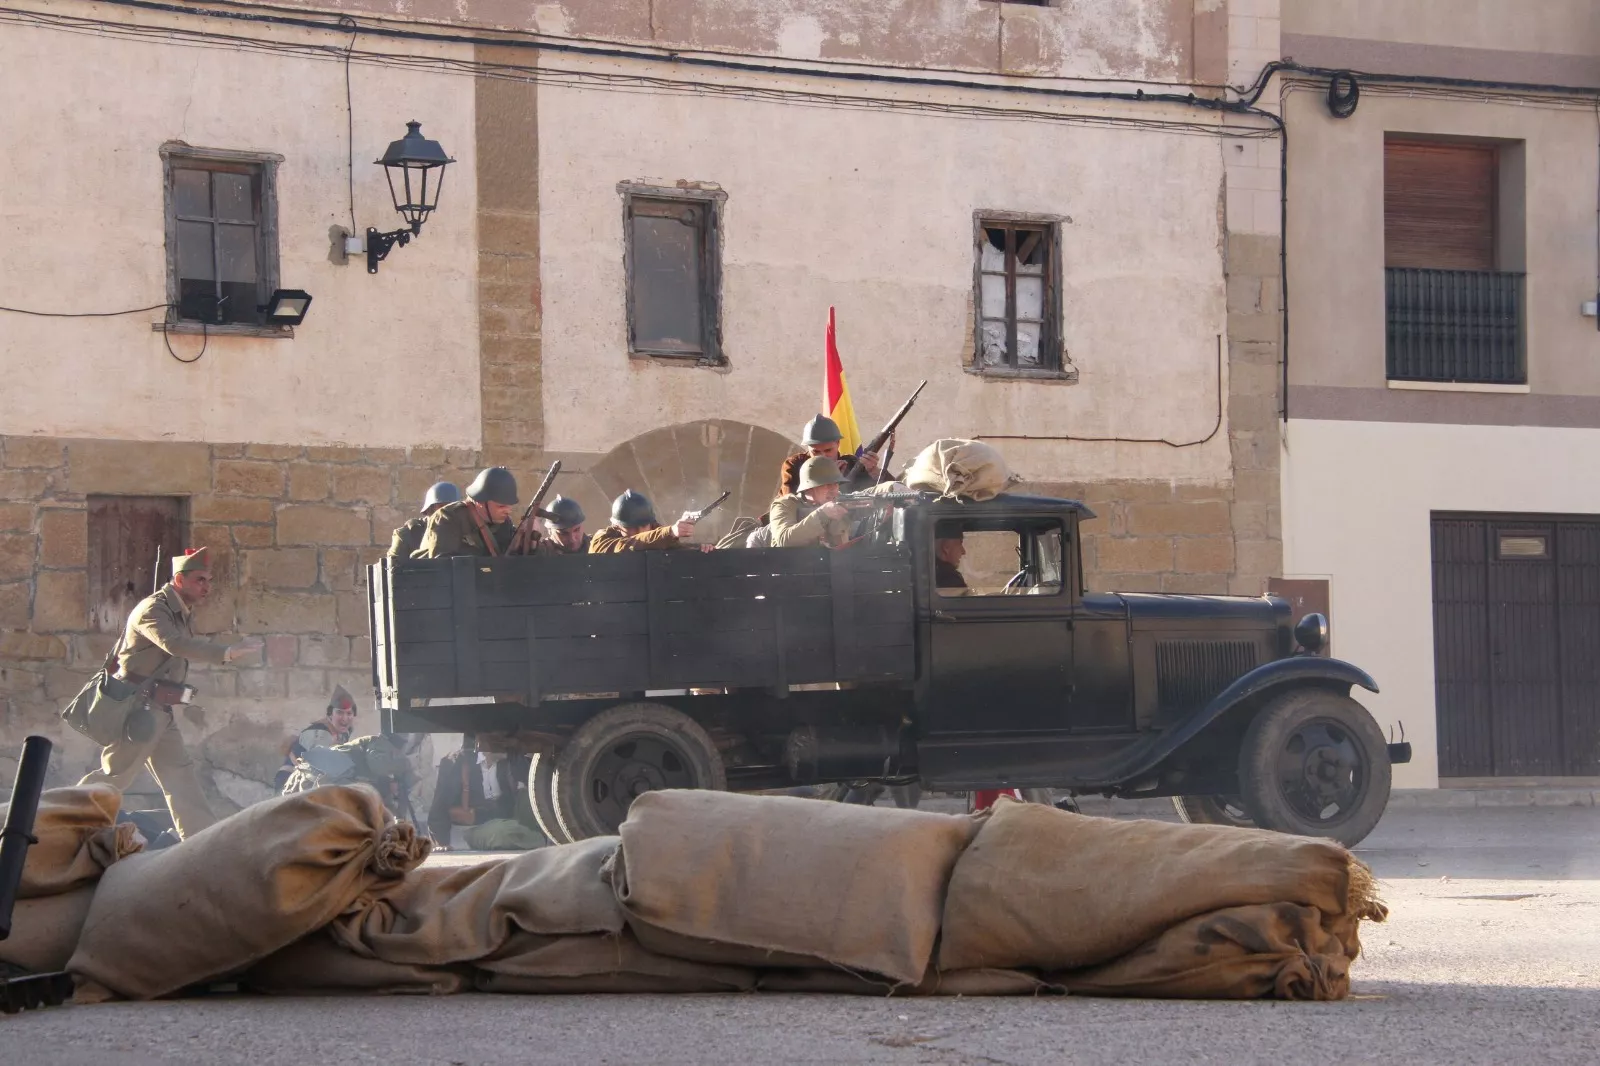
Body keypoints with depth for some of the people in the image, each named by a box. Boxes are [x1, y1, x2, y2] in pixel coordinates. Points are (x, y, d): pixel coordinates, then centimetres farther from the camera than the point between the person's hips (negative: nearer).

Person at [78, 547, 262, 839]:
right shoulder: (153, 609, -18)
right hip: (137, 707, -9)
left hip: (159, 710, 9)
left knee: (180, 776, 4)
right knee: (115, 775, -4)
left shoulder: (184, 613, 12)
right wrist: (228, 652, -44)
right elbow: (174, 644, -36)